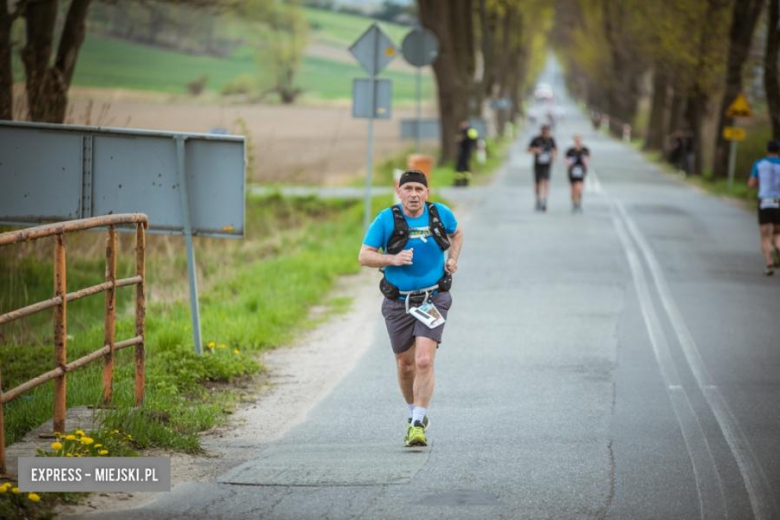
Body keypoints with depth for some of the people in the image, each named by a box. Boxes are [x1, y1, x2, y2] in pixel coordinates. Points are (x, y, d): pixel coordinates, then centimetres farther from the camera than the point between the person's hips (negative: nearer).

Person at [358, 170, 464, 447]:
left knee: (424, 361, -17)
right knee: (405, 366, 11)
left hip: (433, 299, -1)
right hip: (398, 302, 1)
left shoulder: (440, 214, -2)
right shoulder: (386, 219, -8)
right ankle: (415, 414, 36)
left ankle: (418, 425, -13)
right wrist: (393, 259, -24)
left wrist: (452, 258, 5)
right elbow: (364, 256, -8)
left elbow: (456, 233, 22)